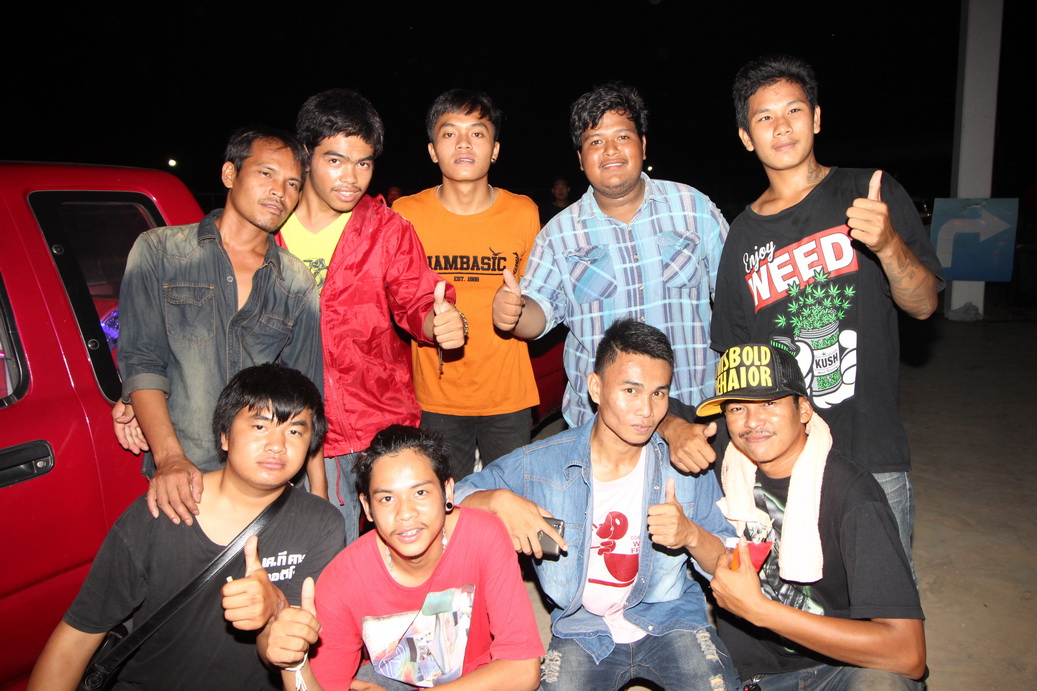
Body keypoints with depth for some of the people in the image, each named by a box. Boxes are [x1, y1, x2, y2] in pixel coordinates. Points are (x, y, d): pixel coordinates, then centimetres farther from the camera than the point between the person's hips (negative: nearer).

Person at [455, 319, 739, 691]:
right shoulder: (542, 464, -10)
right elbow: (452, 498, -3)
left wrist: (692, 535, -25)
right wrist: (499, 499, -24)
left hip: (669, 620, 1)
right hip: (583, 629, 0)